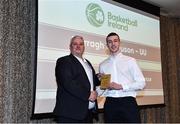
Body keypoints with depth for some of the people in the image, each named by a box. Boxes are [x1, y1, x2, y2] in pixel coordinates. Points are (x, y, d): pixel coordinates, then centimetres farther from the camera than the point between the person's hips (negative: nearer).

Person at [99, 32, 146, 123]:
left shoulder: (130, 60, 6)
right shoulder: (102, 65, 12)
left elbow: (141, 83, -1)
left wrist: (121, 86, -10)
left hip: (128, 102, -2)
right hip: (110, 104, 2)